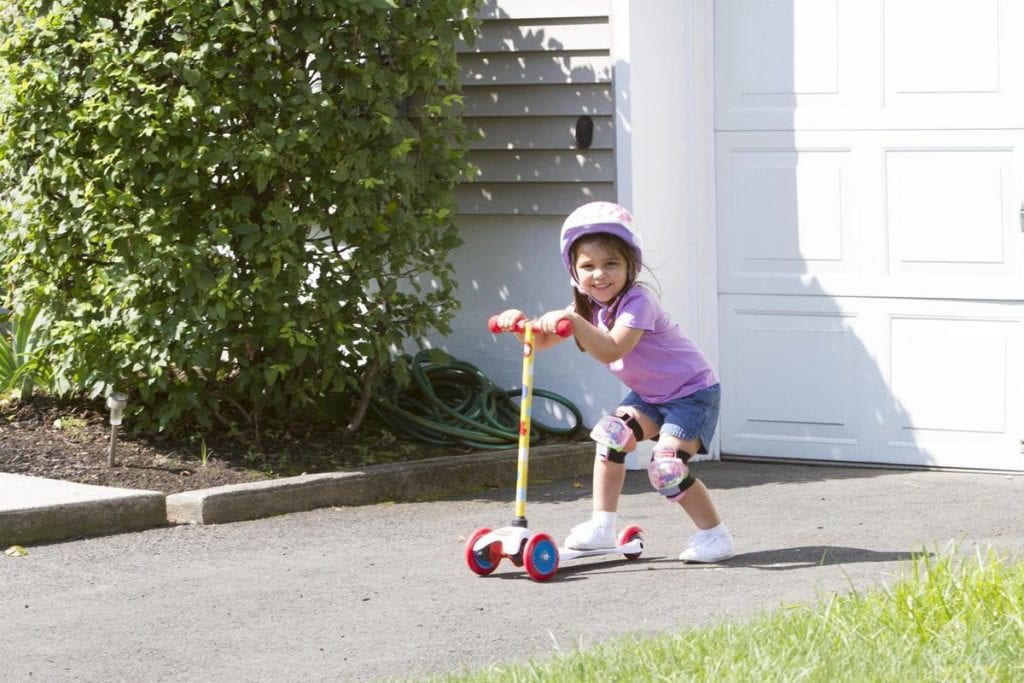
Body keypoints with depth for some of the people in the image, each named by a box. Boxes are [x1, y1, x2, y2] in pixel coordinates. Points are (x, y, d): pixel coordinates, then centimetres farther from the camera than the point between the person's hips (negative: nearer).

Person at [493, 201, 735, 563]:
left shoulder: (637, 301, -26)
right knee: (611, 434, -14)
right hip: (649, 395, 8)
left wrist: (573, 321, -54)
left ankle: (714, 535, -4)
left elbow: (612, 350, -42)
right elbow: (543, 340, -7)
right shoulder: (591, 307, -1)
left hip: (692, 391, -8)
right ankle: (602, 526, -5)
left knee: (666, 465, -21)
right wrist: (520, 322, -28)